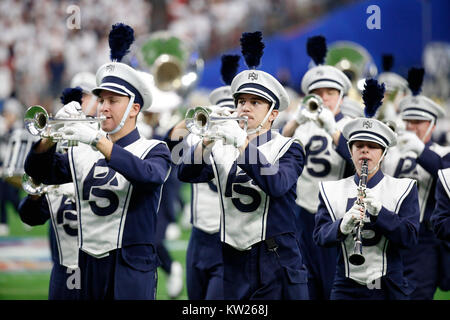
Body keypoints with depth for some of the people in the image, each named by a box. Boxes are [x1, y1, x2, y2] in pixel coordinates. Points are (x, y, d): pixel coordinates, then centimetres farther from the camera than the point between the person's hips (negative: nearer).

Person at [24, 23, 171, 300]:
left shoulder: (154, 150, 1)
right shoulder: (82, 154, 13)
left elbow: (148, 175, -21)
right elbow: (39, 171, 5)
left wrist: (97, 140, -27)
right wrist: (55, 132, -13)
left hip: (131, 269, -4)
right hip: (89, 265, 4)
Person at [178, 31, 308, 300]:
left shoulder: (288, 148, 3)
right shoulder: (222, 149, 11)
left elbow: (277, 185, -18)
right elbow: (187, 174, -6)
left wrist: (243, 144, -25)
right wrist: (207, 141, -23)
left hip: (278, 263, -3)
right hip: (235, 263, 3)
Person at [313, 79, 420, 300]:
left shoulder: (403, 189, 4)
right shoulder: (331, 191, 8)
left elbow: (410, 237, -7)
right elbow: (320, 236, -2)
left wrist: (378, 210, -21)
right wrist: (343, 225, -24)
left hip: (389, 289, -1)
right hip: (347, 288, 1)